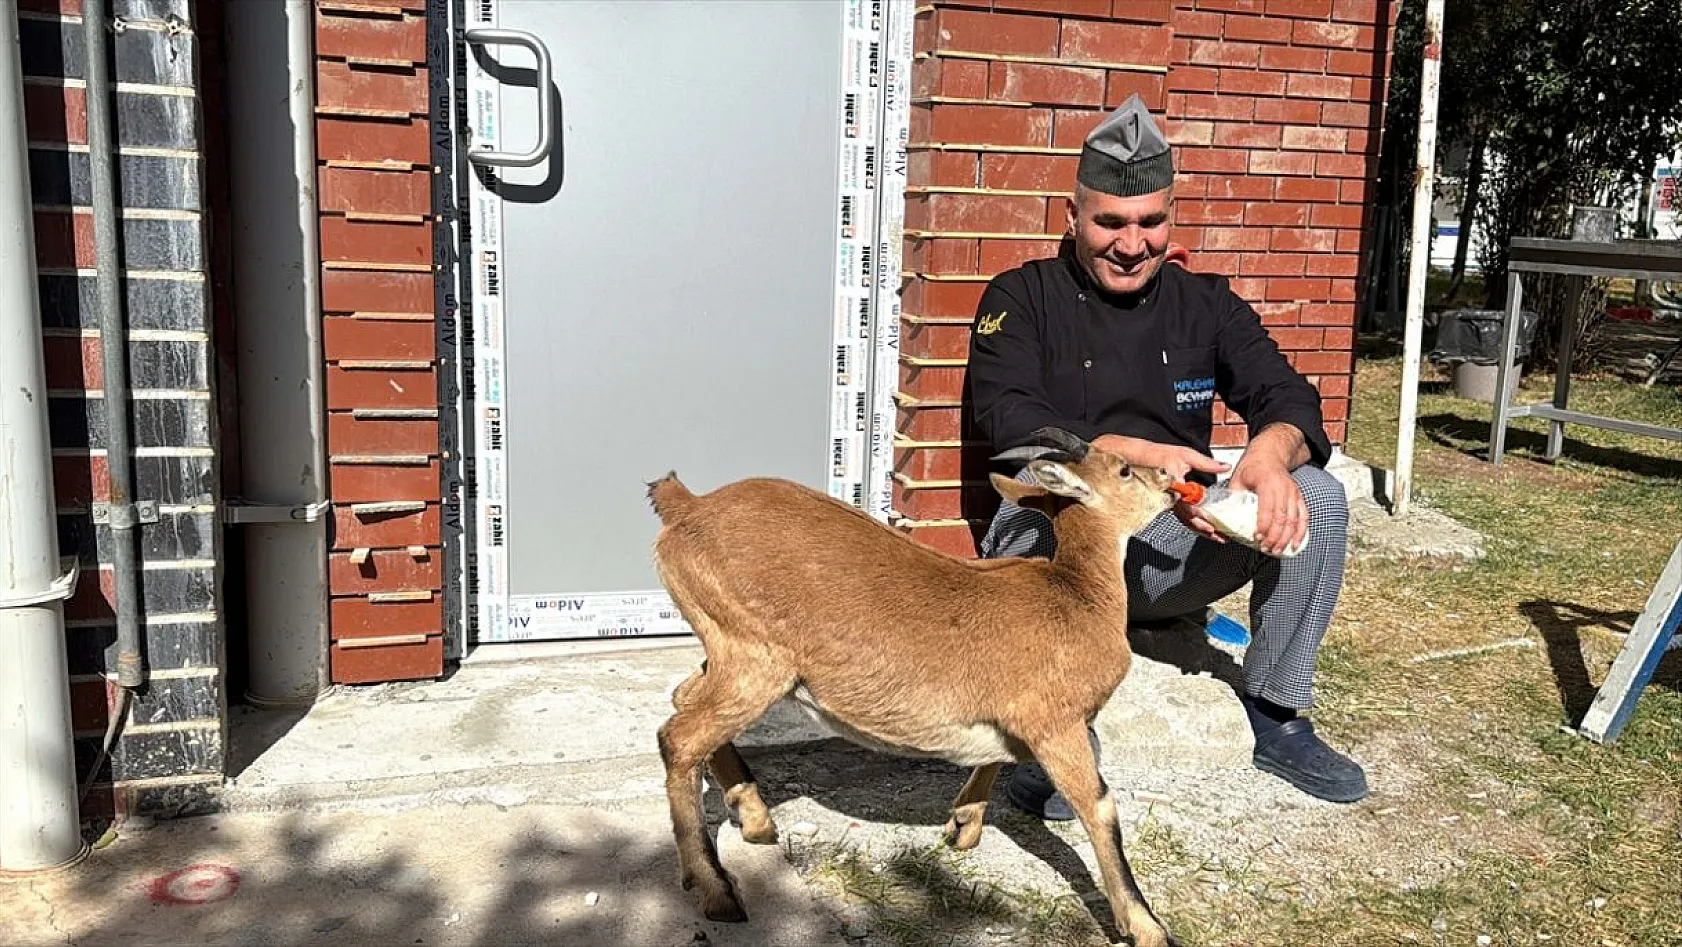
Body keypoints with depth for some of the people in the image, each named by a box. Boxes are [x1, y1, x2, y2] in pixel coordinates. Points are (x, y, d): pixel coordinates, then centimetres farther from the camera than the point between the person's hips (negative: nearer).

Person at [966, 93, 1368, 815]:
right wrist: (1136, 455, -31)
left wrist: (1270, 451, -27)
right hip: (1059, 550, -3)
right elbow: (1011, 421, -16)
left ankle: (1275, 718, -3)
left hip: (1176, 550, 4)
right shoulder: (1022, 298, 0)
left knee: (1316, 496, -18)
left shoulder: (1206, 304, 10)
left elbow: (1287, 397, -1)